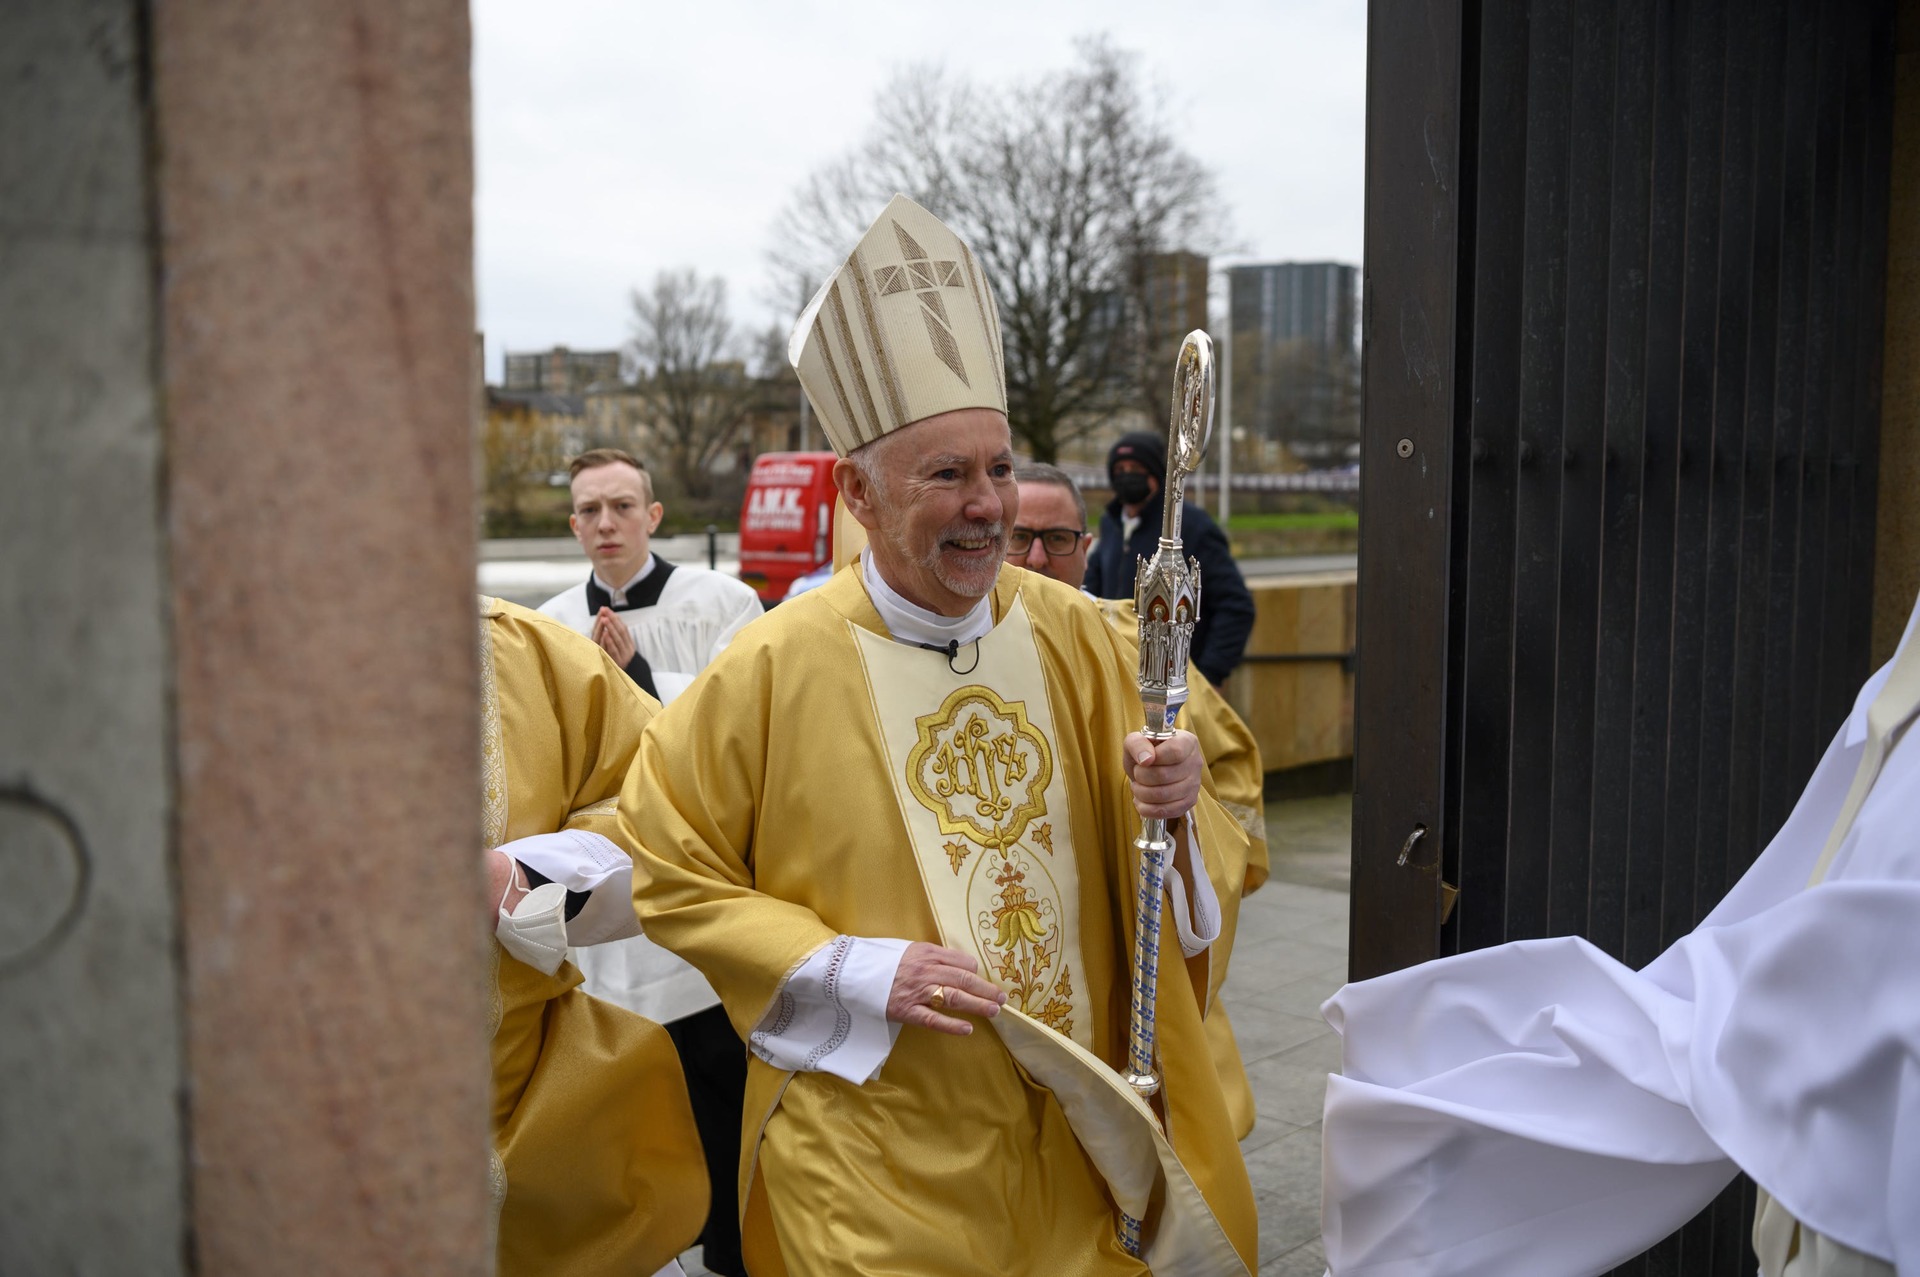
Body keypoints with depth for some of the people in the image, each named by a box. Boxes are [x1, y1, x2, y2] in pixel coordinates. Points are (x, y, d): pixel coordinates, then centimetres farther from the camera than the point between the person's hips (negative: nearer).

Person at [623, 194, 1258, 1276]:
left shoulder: (1075, 636, -2)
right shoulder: (778, 667, -11)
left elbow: (1178, 864, 6)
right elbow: (670, 875, -5)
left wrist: (1170, 808, -18)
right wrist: (858, 972, -15)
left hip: (1080, 1127, 3)